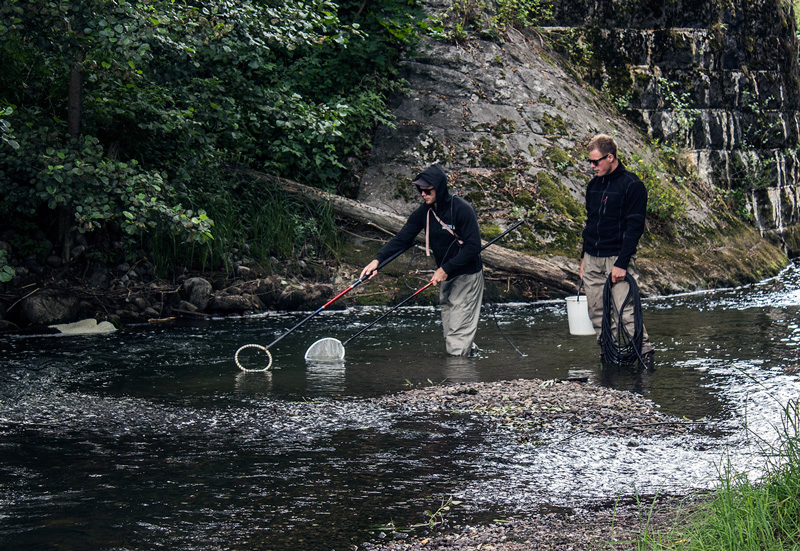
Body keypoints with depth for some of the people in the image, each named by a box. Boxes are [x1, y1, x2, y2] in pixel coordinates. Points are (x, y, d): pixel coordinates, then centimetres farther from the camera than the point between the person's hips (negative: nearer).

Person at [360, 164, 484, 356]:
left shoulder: (462, 209, -19)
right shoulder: (424, 212, 1)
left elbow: (473, 247, -20)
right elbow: (402, 238, 0)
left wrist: (446, 269, -21)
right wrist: (378, 259, -13)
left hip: (467, 275, -7)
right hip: (445, 276, 7)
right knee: (448, 331, 7)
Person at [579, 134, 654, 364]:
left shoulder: (632, 185, -9)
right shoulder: (594, 185, 13)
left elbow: (635, 227, -13)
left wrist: (621, 263, -18)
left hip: (617, 257, -7)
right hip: (592, 259, 7)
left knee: (626, 311, -14)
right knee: (596, 312, 5)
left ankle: (645, 352, -6)